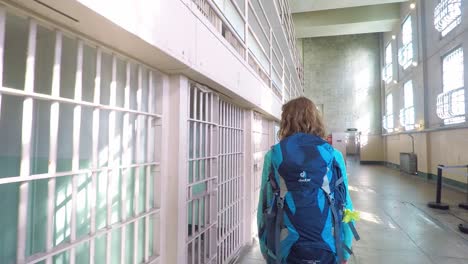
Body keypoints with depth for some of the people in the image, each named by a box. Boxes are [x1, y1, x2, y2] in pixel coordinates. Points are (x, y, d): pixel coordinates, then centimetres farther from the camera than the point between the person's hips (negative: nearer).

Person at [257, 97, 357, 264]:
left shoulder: (273, 156, -6)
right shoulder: (333, 155, -5)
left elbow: (264, 206, -3)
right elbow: (345, 206, -2)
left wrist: (265, 250, 9)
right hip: (327, 249, 1)